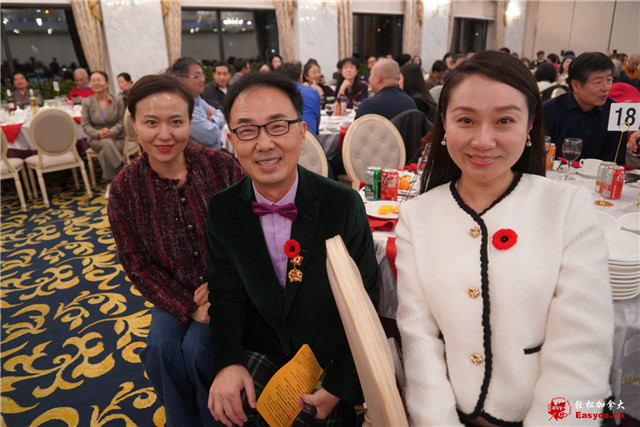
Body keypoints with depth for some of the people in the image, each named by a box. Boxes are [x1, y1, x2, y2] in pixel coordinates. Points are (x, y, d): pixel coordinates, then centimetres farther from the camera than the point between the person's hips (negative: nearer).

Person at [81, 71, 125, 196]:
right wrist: (98, 133, -17)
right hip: (96, 139, 0)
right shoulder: (87, 102, 5)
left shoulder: (117, 101, 4)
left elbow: (121, 122, 1)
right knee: (107, 144, -35)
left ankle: (110, 183, -19)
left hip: (116, 138, 0)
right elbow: (85, 124, 2)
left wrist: (111, 131, -18)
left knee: (104, 152, -32)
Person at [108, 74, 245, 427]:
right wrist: (188, 307, -14)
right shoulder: (125, 188, -9)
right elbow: (137, 264, -4)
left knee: (198, 347, -21)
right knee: (161, 346, -20)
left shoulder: (221, 166, -14)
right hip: (175, 294, 2)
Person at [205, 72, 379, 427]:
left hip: (328, 348, -1)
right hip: (261, 344, 2)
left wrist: (341, 385, -15)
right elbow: (227, 294, -2)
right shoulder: (223, 210, -9)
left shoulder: (344, 204, -18)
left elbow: (364, 301, -13)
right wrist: (227, 362, -19)